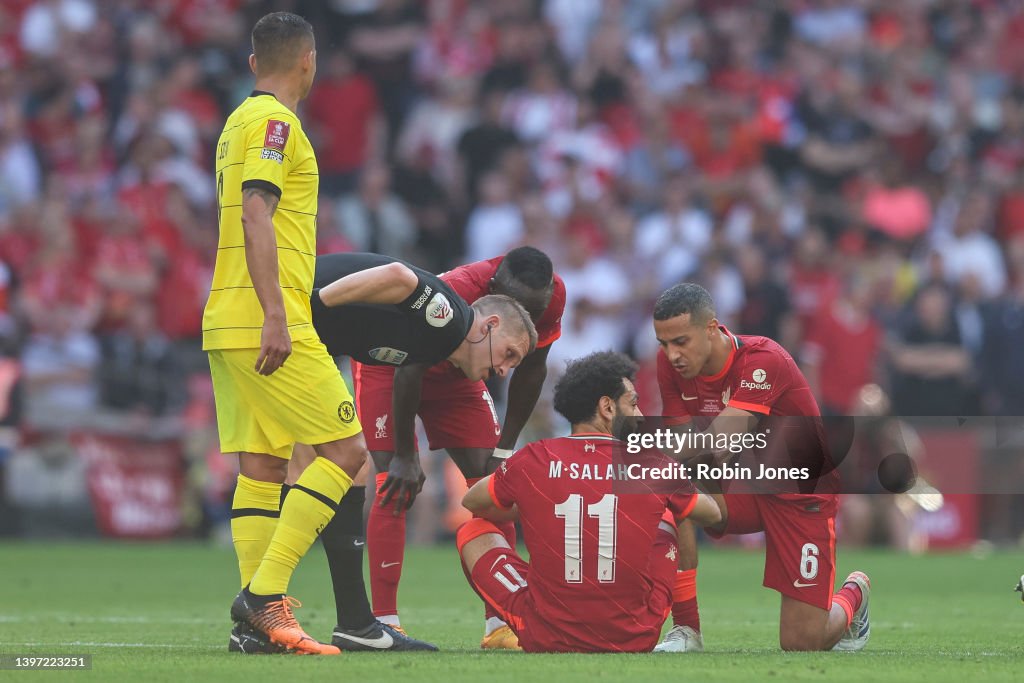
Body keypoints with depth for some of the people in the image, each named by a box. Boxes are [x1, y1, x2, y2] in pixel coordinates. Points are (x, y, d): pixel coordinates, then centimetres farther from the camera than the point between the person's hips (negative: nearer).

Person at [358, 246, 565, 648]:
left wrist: (505, 447, -5)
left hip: (453, 374, 6)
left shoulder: (550, 297, -24)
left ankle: (500, 624, -4)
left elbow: (530, 372, -7)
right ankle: (385, 623, -19)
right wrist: (404, 457, -23)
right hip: (388, 364, -6)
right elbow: (408, 374, -31)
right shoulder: (455, 295, -43)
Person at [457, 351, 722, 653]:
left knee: (473, 530, 21)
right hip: (634, 640, 1)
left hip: (545, 639, -1)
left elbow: (471, 503, 15)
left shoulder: (531, 461, -7)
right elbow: (713, 514, 16)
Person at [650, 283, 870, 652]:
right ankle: (686, 632, -18)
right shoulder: (671, 362, -11)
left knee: (802, 642, -8)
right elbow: (678, 441, -12)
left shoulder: (764, 360, -29)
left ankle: (853, 596, 29)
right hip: (742, 485, 5)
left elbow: (720, 442, -39)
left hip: (802, 494, -5)